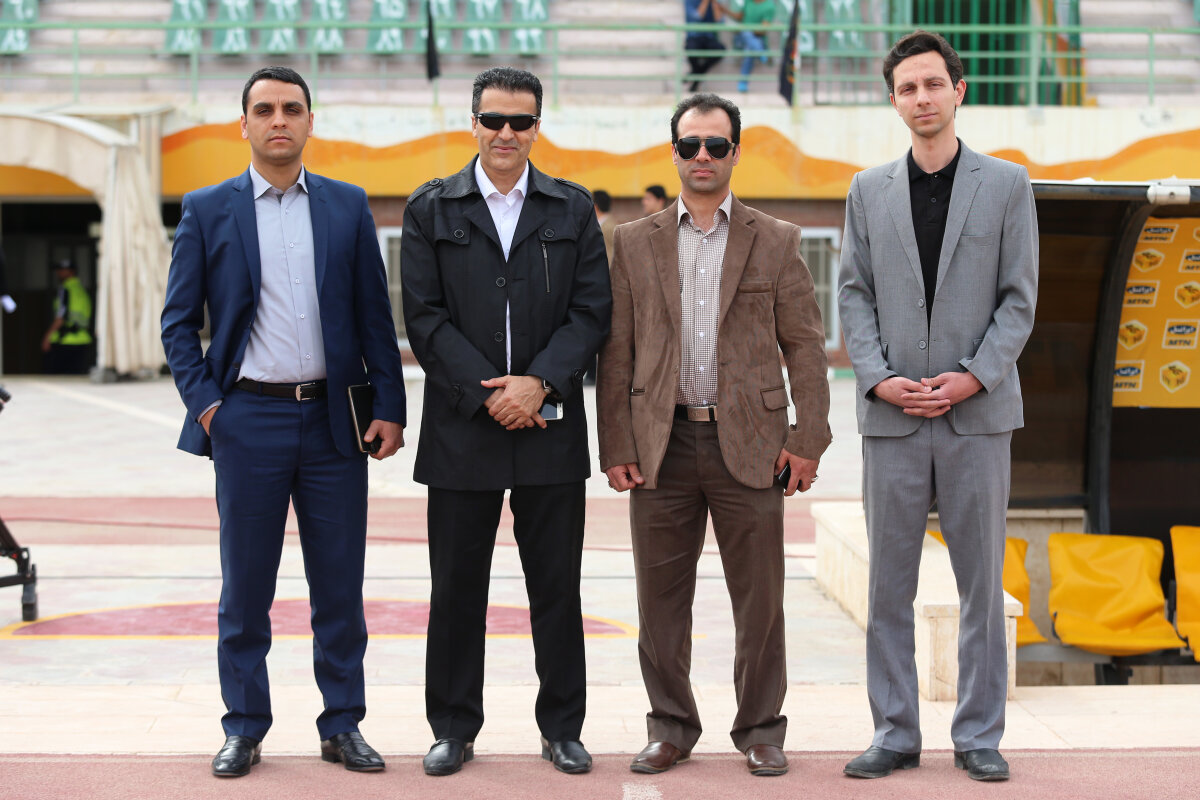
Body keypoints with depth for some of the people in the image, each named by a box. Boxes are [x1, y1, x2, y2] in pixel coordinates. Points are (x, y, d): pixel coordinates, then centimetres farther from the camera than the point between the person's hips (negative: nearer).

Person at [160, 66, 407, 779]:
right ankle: (245, 728, 17)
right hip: (247, 418, -1)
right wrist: (204, 402, -6)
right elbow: (180, 321, 6)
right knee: (246, 585, 5)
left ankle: (343, 725, 17)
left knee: (340, 584, 6)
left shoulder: (348, 206, 8)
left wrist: (390, 408, 0)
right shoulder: (207, 210, 5)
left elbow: (376, 315, 7)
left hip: (333, 416, 1)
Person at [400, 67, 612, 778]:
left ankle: (563, 728, 17)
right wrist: (485, 394, -10)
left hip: (551, 426, 1)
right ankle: (454, 728, 17)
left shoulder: (574, 209, 8)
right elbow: (425, 317, -1)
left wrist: (538, 383, -12)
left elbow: (592, 311, 2)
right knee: (457, 586, 5)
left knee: (557, 586, 6)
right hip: (461, 427, 0)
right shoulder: (431, 209, 6)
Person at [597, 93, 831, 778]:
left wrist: (809, 440, -4)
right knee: (662, 599, 7)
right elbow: (616, 351, 7)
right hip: (661, 447, 1)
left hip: (748, 444, -1)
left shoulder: (776, 242, 6)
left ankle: (761, 730, 18)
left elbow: (805, 346, 4)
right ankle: (672, 729, 20)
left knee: (760, 599, 4)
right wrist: (616, 447, 0)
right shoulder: (636, 242, 9)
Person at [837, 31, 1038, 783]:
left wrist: (974, 376, -11)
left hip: (977, 411, -1)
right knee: (889, 585, 4)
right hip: (893, 415, 2)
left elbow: (1020, 298, 1)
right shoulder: (870, 190, 9)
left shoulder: (1006, 184, 4)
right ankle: (896, 734, 13)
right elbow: (854, 295, 7)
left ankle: (979, 735, 14)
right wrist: (878, 378, -7)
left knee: (982, 581, 4)